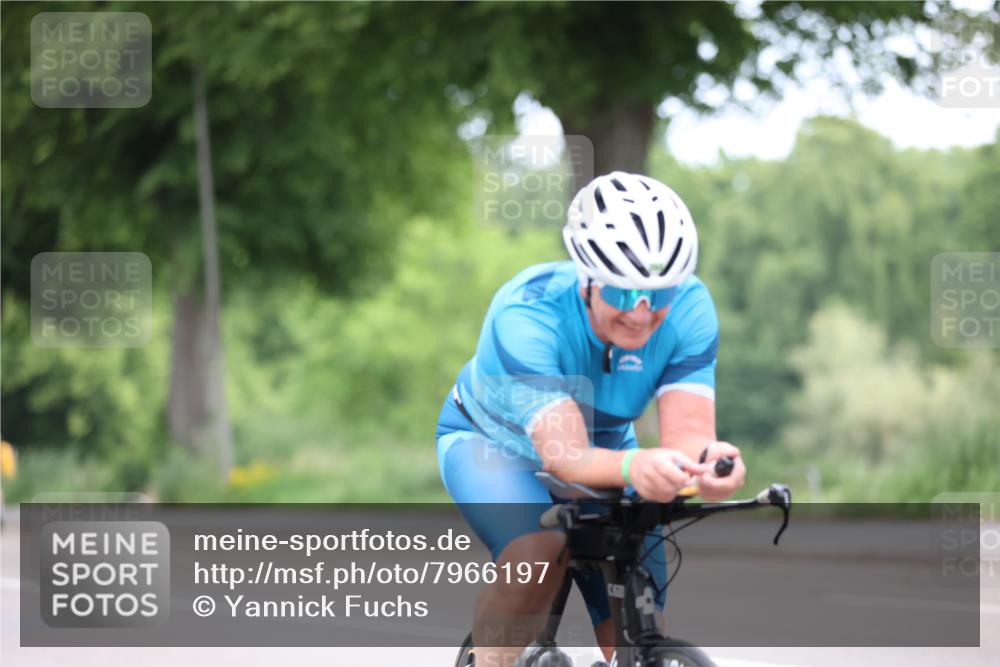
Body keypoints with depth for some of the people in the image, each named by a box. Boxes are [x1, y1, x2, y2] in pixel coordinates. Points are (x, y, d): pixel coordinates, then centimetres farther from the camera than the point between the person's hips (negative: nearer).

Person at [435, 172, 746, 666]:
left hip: (603, 446, 4)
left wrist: (707, 459, -59)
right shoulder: (525, 314, -37)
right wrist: (633, 467, -68)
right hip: (493, 443, -4)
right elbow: (566, 457, -46)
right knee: (540, 553, -37)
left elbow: (688, 432, -35)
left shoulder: (689, 308, -26)